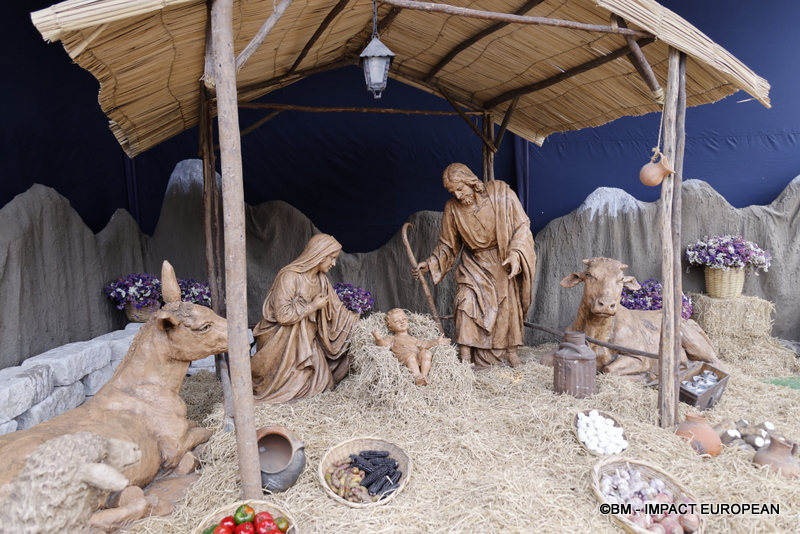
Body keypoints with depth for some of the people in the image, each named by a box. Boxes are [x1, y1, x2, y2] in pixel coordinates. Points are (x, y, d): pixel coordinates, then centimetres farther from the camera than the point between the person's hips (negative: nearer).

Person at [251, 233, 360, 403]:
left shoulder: (321, 279, 3)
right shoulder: (289, 276, -21)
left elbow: (337, 310, 9)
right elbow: (283, 315, -26)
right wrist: (313, 306, -17)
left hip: (306, 341, 7)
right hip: (284, 343, -7)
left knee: (319, 382, 4)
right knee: (292, 386, 0)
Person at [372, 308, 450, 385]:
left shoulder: (412, 338, 39)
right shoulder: (392, 339, 24)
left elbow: (425, 344, 36)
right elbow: (384, 344, 4)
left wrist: (437, 341, 24)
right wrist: (378, 339, -18)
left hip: (419, 359, 4)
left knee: (426, 353, -27)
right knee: (410, 355, -37)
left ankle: (424, 375, -31)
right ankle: (417, 376, -43)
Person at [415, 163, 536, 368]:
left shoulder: (501, 193, -17)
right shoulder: (452, 208, -10)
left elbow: (521, 226, -14)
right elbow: (448, 244, 2)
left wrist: (515, 254, -27)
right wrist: (431, 264, -10)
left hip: (503, 264, -1)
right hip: (474, 265, 1)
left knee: (508, 305, 5)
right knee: (467, 303, -14)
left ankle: (510, 350, 23)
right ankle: (466, 357, -8)